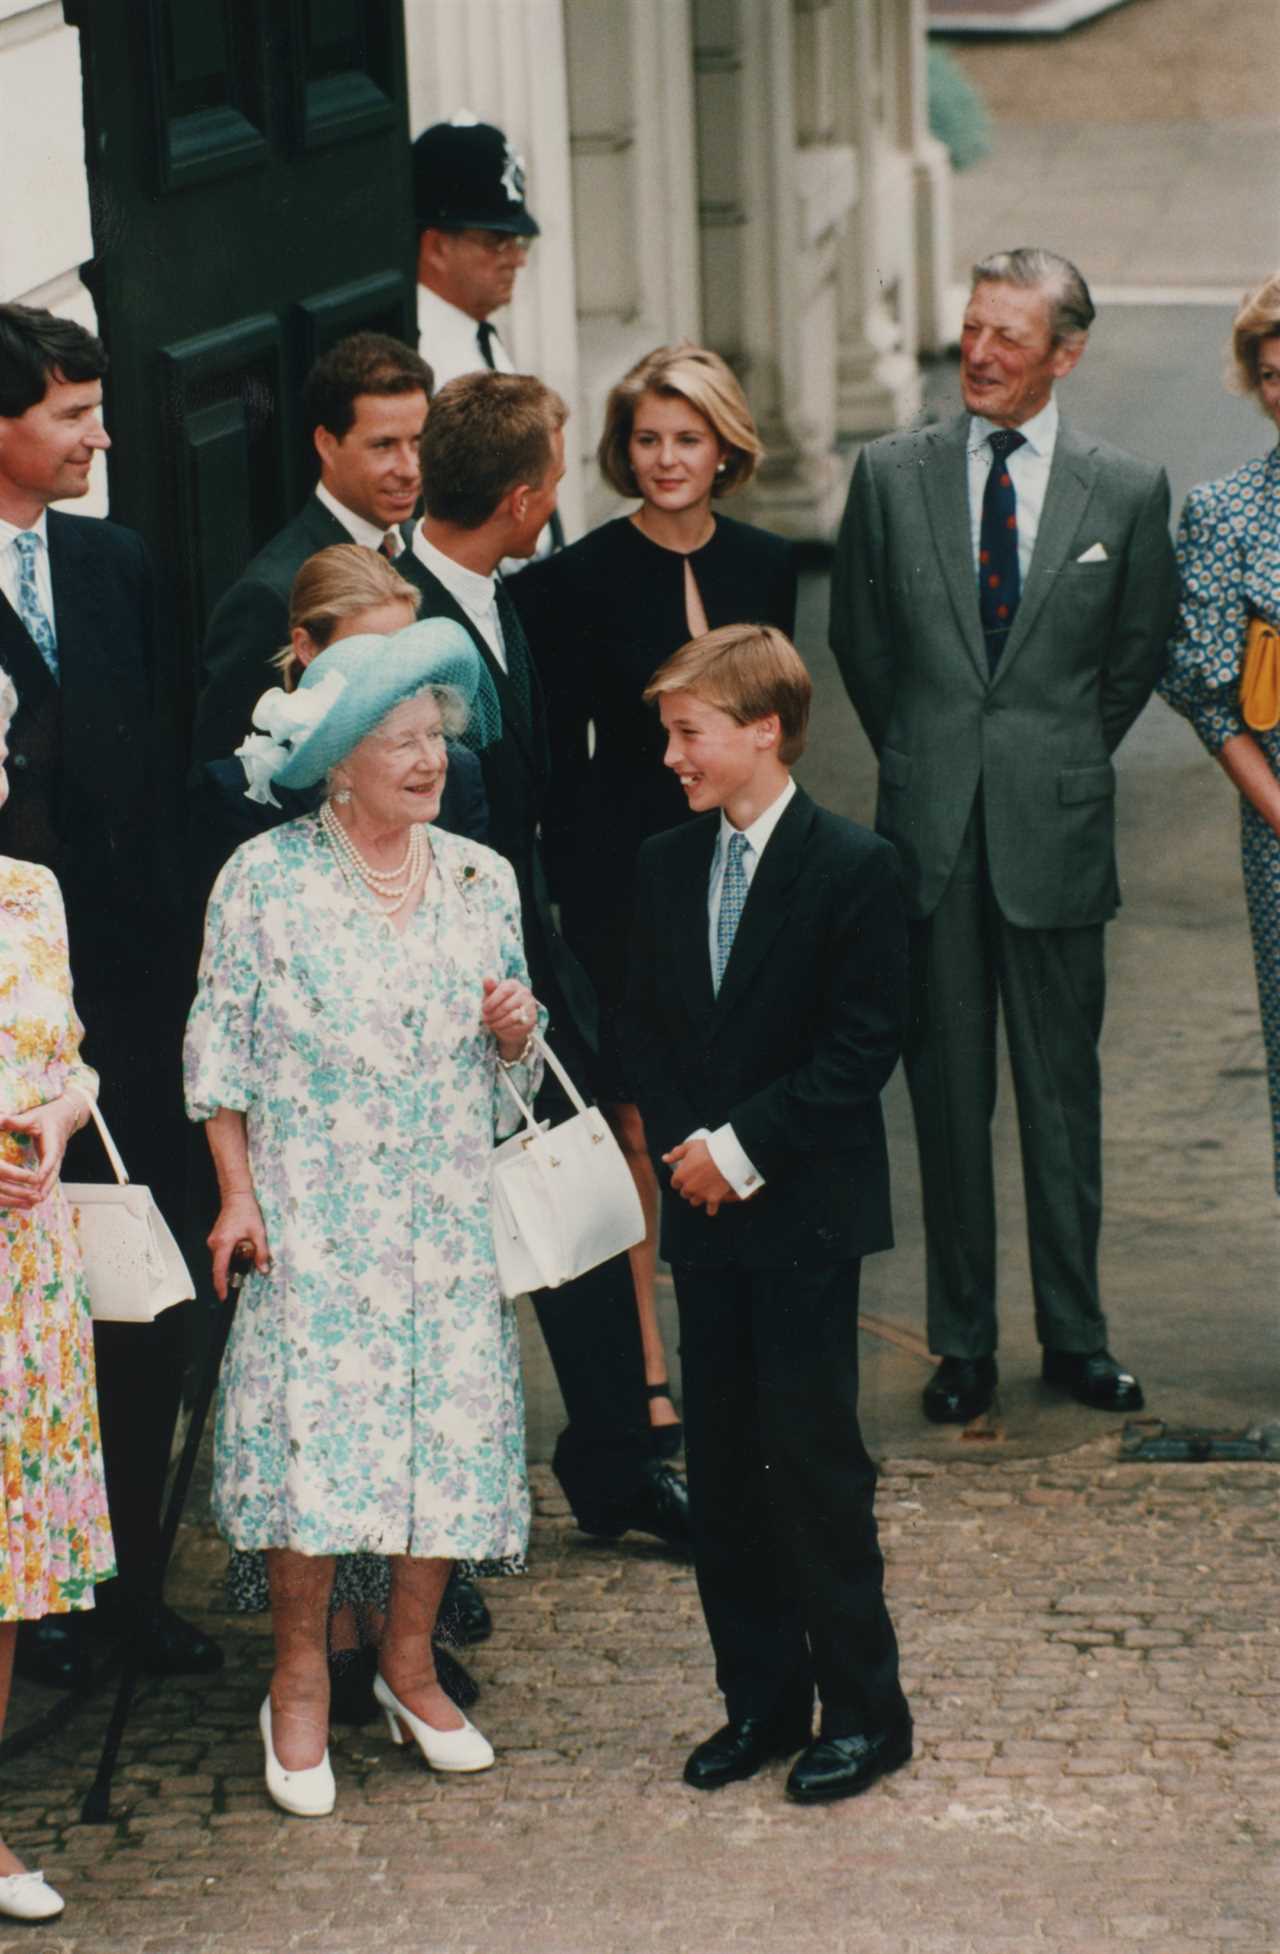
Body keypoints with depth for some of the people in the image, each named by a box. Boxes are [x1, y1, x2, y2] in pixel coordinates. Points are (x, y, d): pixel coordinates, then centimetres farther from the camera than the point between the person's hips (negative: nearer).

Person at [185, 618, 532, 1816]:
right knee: (312, 1432, -9)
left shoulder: (480, 879, 7)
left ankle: (409, 1664, 19)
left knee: (448, 1430, 2)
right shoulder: (265, 878, -4)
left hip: (447, 1215, 4)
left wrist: (515, 1030, -6)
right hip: (311, 1214, -4)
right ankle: (299, 1684, 5)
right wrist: (237, 1195, -7)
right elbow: (221, 1046, -2)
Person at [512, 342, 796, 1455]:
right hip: (628, 876, -3)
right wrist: (576, 902, -9)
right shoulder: (580, 580, -5)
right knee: (638, 1128, -1)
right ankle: (646, 1369, 7)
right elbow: (563, 756, -5)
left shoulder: (765, 565, 7)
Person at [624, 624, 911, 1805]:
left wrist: (743, 1146, -15)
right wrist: (685, 1146, -4)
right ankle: (761, 1700, 17)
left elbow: (863, 1046, -12)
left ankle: (862, 1707, 5)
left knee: (814, 1459, -5)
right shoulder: (666, 867, 9)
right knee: (721, 1463, 8)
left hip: (807, 1215, -6)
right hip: (706, 1213, 6)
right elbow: (646, 1028, 12)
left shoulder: (852, 869, -9)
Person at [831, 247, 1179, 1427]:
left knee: (1064, 1094, 7)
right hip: (931, 832, 1)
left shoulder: (1127, 493, 0)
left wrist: (1066, 758, 9)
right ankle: (962, 1342, 14)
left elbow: (1138, 655, 10)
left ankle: (1075, 1335, 19)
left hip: (1056, 830, -1)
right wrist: (919, 754, 12)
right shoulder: (892, 476, 2)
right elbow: (859, 639, 13)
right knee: (947, 1095, 6)